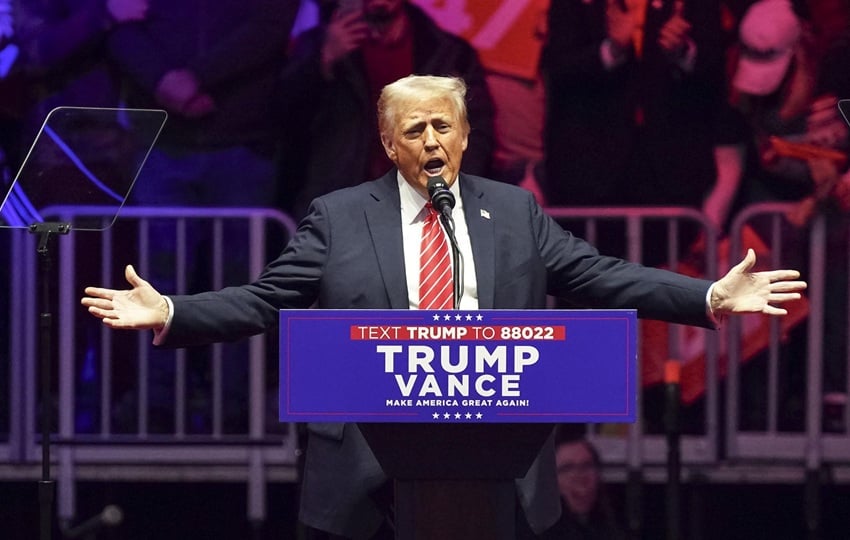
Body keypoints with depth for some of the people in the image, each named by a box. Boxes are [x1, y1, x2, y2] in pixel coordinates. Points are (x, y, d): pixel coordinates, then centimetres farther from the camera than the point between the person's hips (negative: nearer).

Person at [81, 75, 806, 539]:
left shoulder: (515, 213, 10)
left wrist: (713, 298, -4)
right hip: (374, 468, -1)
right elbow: (263, 302, 2)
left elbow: (603, 278, 6)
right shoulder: (339, 218, 5)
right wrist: (168, 314, -12)